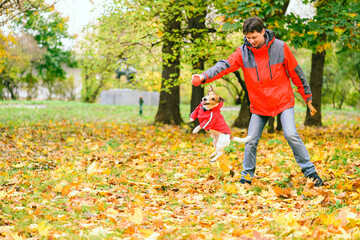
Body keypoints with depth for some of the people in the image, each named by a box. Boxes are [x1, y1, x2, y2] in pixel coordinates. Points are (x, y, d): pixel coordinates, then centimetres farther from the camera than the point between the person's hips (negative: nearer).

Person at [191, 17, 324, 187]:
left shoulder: (280, 47, -9)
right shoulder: (243, 52, -6)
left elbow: (295, 72, 0)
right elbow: (225, 66, -19)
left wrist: (307, 95, 8)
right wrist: (204, 76, -37)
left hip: (283, 101, -2)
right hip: (259, 105, 3)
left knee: (291, 135, -14)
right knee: (251, 140, 2)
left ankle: (310, 171, -1)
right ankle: (247, 176, 19)